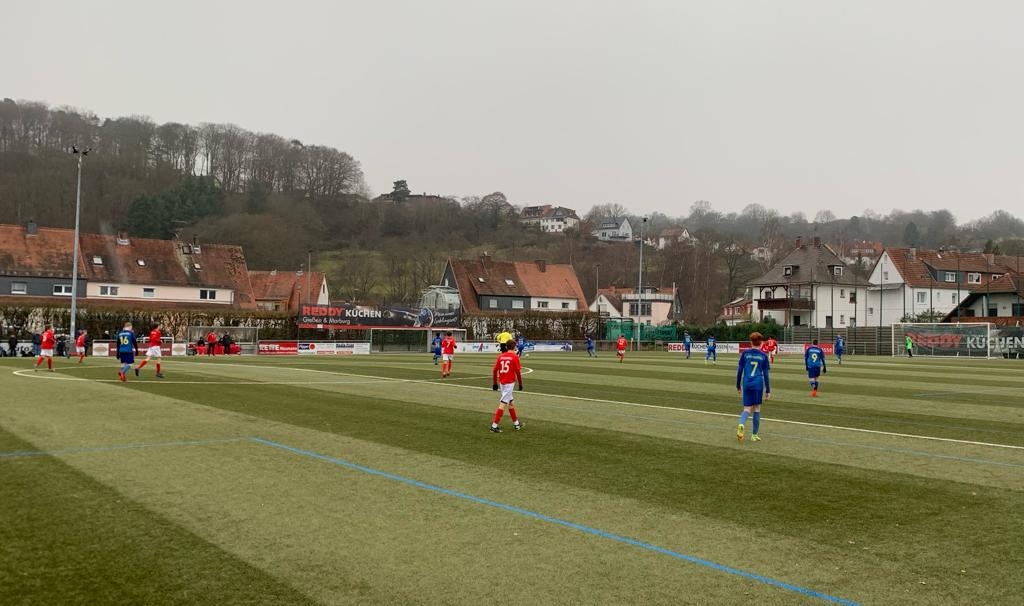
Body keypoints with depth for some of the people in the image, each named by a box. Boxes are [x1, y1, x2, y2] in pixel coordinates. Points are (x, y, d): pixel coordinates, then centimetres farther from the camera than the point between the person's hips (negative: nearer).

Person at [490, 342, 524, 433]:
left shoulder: (500, 356, 5)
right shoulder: (514, 357, -9)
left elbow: (494, 370, 3)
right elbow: (518, 372, -11)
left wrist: (495, 383, 11)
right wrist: (520, 384, -1)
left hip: (501, 382, 6)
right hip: (509, 382, -6)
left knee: (511, 401, 20)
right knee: (503, 403, -5)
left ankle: (516, 423, 32)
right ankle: (494, 425, -9)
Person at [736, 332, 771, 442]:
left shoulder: (745, 353, 3)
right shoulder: (763, 356, 2)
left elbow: (739, 370, 4)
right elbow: (766, 374, 3)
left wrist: (738, 386, 14)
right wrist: (768, 391, 8)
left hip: (746, 384, 1)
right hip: (758, 384, -1)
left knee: (747, 409, 6)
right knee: (757, 409, 10)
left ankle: (741, 424, -25)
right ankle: (754, 435, 13)